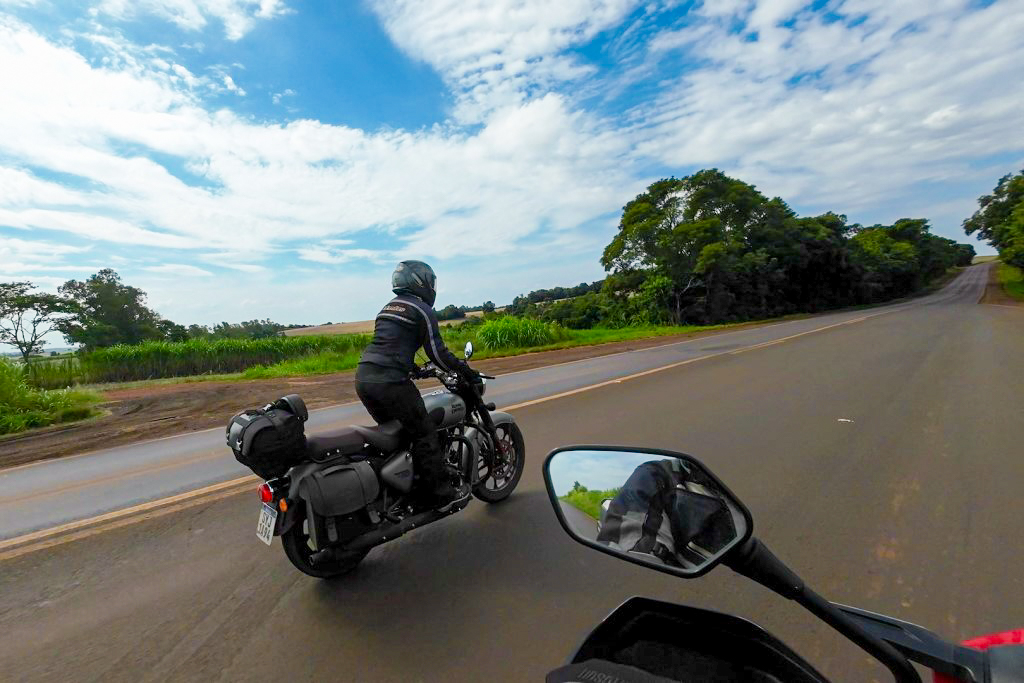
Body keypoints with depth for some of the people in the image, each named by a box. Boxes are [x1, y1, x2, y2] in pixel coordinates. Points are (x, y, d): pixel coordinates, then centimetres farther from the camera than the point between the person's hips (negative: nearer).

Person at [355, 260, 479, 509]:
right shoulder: (423, 310, -2)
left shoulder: (387, 307, 24)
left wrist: (416, 369, 40)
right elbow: (437, 351, -7)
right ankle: (441, 494, 8)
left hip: (363, 377, 9)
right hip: (389, 381, -9)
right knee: (425, 433, 1)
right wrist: (466, 371, 4)